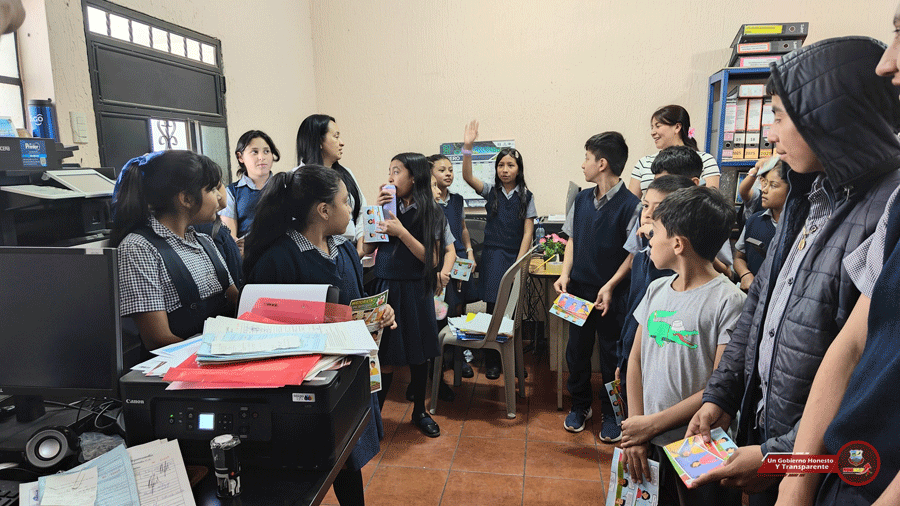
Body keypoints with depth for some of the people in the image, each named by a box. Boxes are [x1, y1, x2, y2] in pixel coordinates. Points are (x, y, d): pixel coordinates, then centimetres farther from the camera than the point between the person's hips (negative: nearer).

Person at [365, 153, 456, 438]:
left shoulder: (431, 213, -4)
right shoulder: (389, 207, 3)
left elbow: (432, 259, -10)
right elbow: (367, 249, 2)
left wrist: (401, 232, -17)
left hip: (415, 290, -1)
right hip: (385, 288, 1)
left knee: (418, 355, 11)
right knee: (385, 358, 3)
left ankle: (419, 412, 31)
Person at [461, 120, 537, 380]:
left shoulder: (526, 196, 3)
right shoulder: (491, 191, 5)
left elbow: (528, 232, 0)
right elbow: (467, 177, -12)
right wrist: (467, 147, -24)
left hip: (516, 256, 0)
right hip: (493, 256, 0)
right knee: (493, 309, -1)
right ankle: (492, 361, 12)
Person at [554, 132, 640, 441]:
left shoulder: (630, 204, -12)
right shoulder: (581, 199, 6)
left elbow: (634, 252, -10)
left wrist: (610, 286, -17)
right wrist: (565, 274, -1)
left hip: (612, 294, -5)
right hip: (579, 289, 5)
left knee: (611, 355, 8)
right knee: (576, 349, 14)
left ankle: (611, 414, 27)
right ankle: (580, 406, 33)